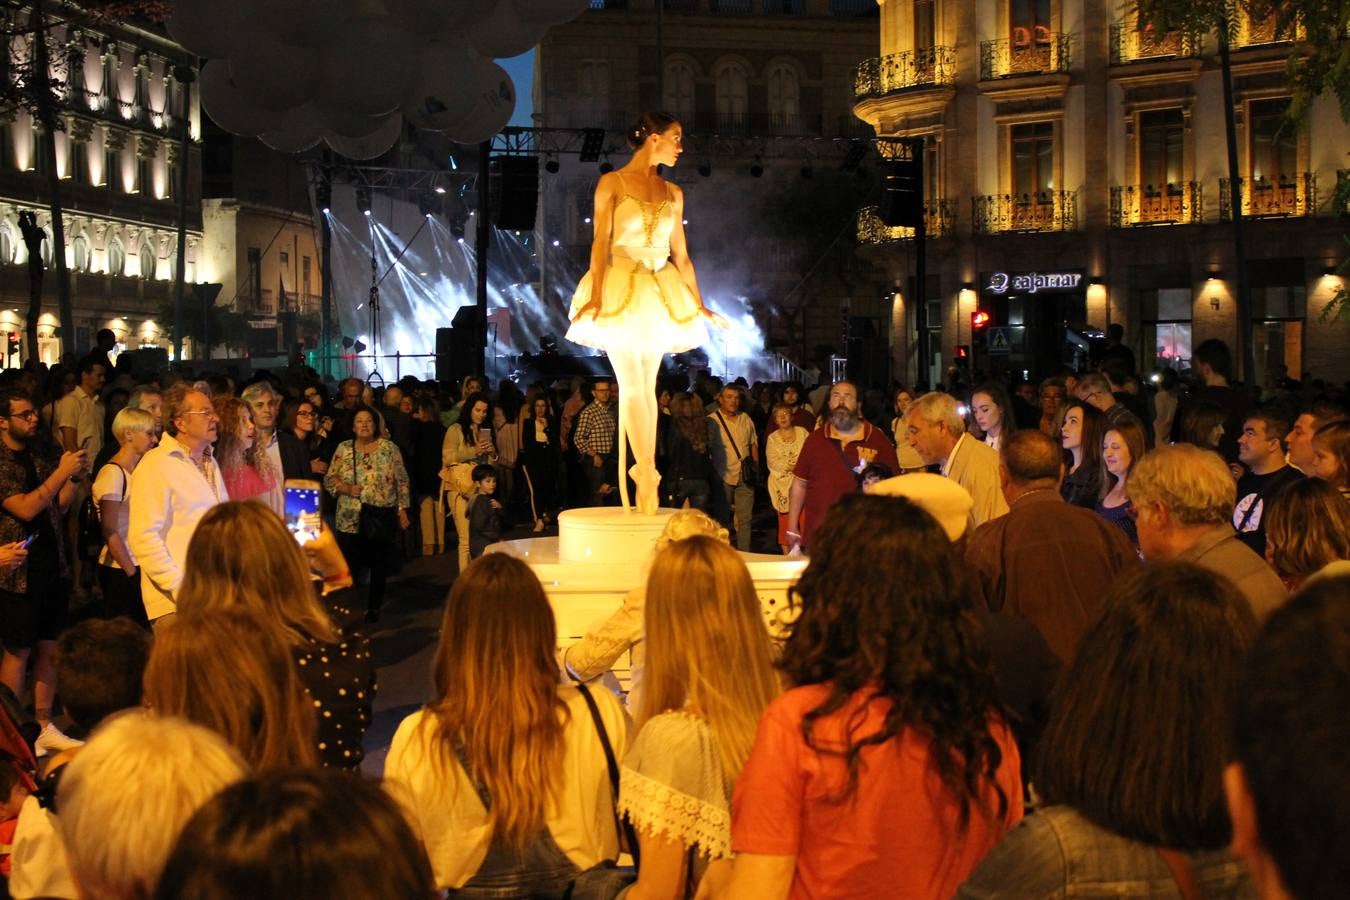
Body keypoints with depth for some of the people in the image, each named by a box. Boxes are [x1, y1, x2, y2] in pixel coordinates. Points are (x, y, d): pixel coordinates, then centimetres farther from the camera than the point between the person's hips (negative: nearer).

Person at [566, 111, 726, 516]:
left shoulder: (673, 193, 14)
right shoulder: (612, 183, 1)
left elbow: (680, 255, 17)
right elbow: (601, 243, -7)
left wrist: (699, 304, 14)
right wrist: (596, 297, -19)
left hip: (659, 293, 5)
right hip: (620, 289, -4)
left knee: (647, 388, 4)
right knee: (632, 385, -11)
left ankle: (645, 478, 5)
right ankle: (647, 471, -13)